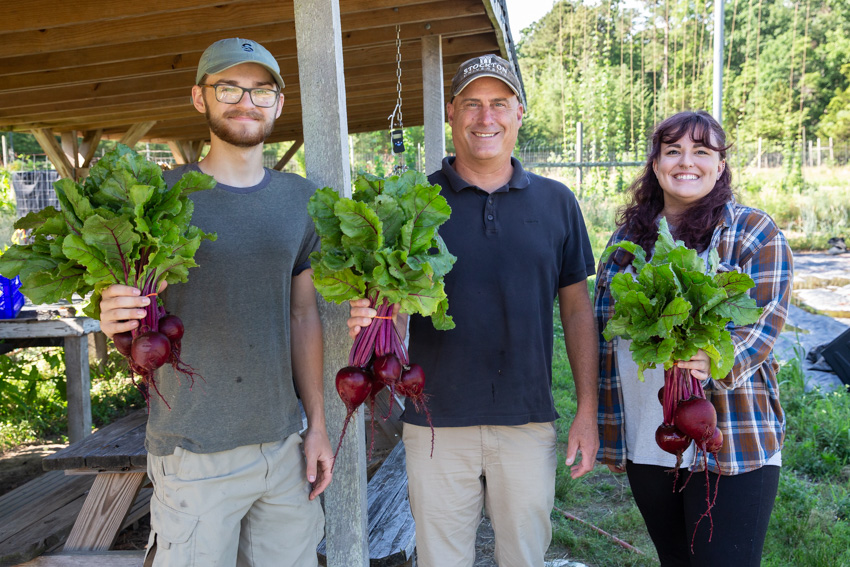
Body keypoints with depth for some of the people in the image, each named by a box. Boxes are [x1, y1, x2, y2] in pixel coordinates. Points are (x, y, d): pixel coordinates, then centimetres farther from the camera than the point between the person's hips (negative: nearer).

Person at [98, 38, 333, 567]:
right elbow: (129, 309, -2)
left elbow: (303, 313, 10)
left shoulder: (301, 199, 6)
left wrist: (317, 423, 8)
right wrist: (113, 320, -26)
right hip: (194, 454, -3)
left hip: (284, 444, 4)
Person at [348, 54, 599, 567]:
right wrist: (370, 319, -23)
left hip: (529, 423, 1)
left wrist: (588, 410, 3)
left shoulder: (556, 202, 4)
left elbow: (577, 308, 6)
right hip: (437, 423, -1)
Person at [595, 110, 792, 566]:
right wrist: (607, 431, 13)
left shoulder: (756, 233, -1)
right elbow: (603, 330, 13)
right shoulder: (628, 238, 10)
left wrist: (713, 361, -32)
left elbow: (763, 323, -10)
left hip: (729, 444, -4)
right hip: (644, 443, 4)